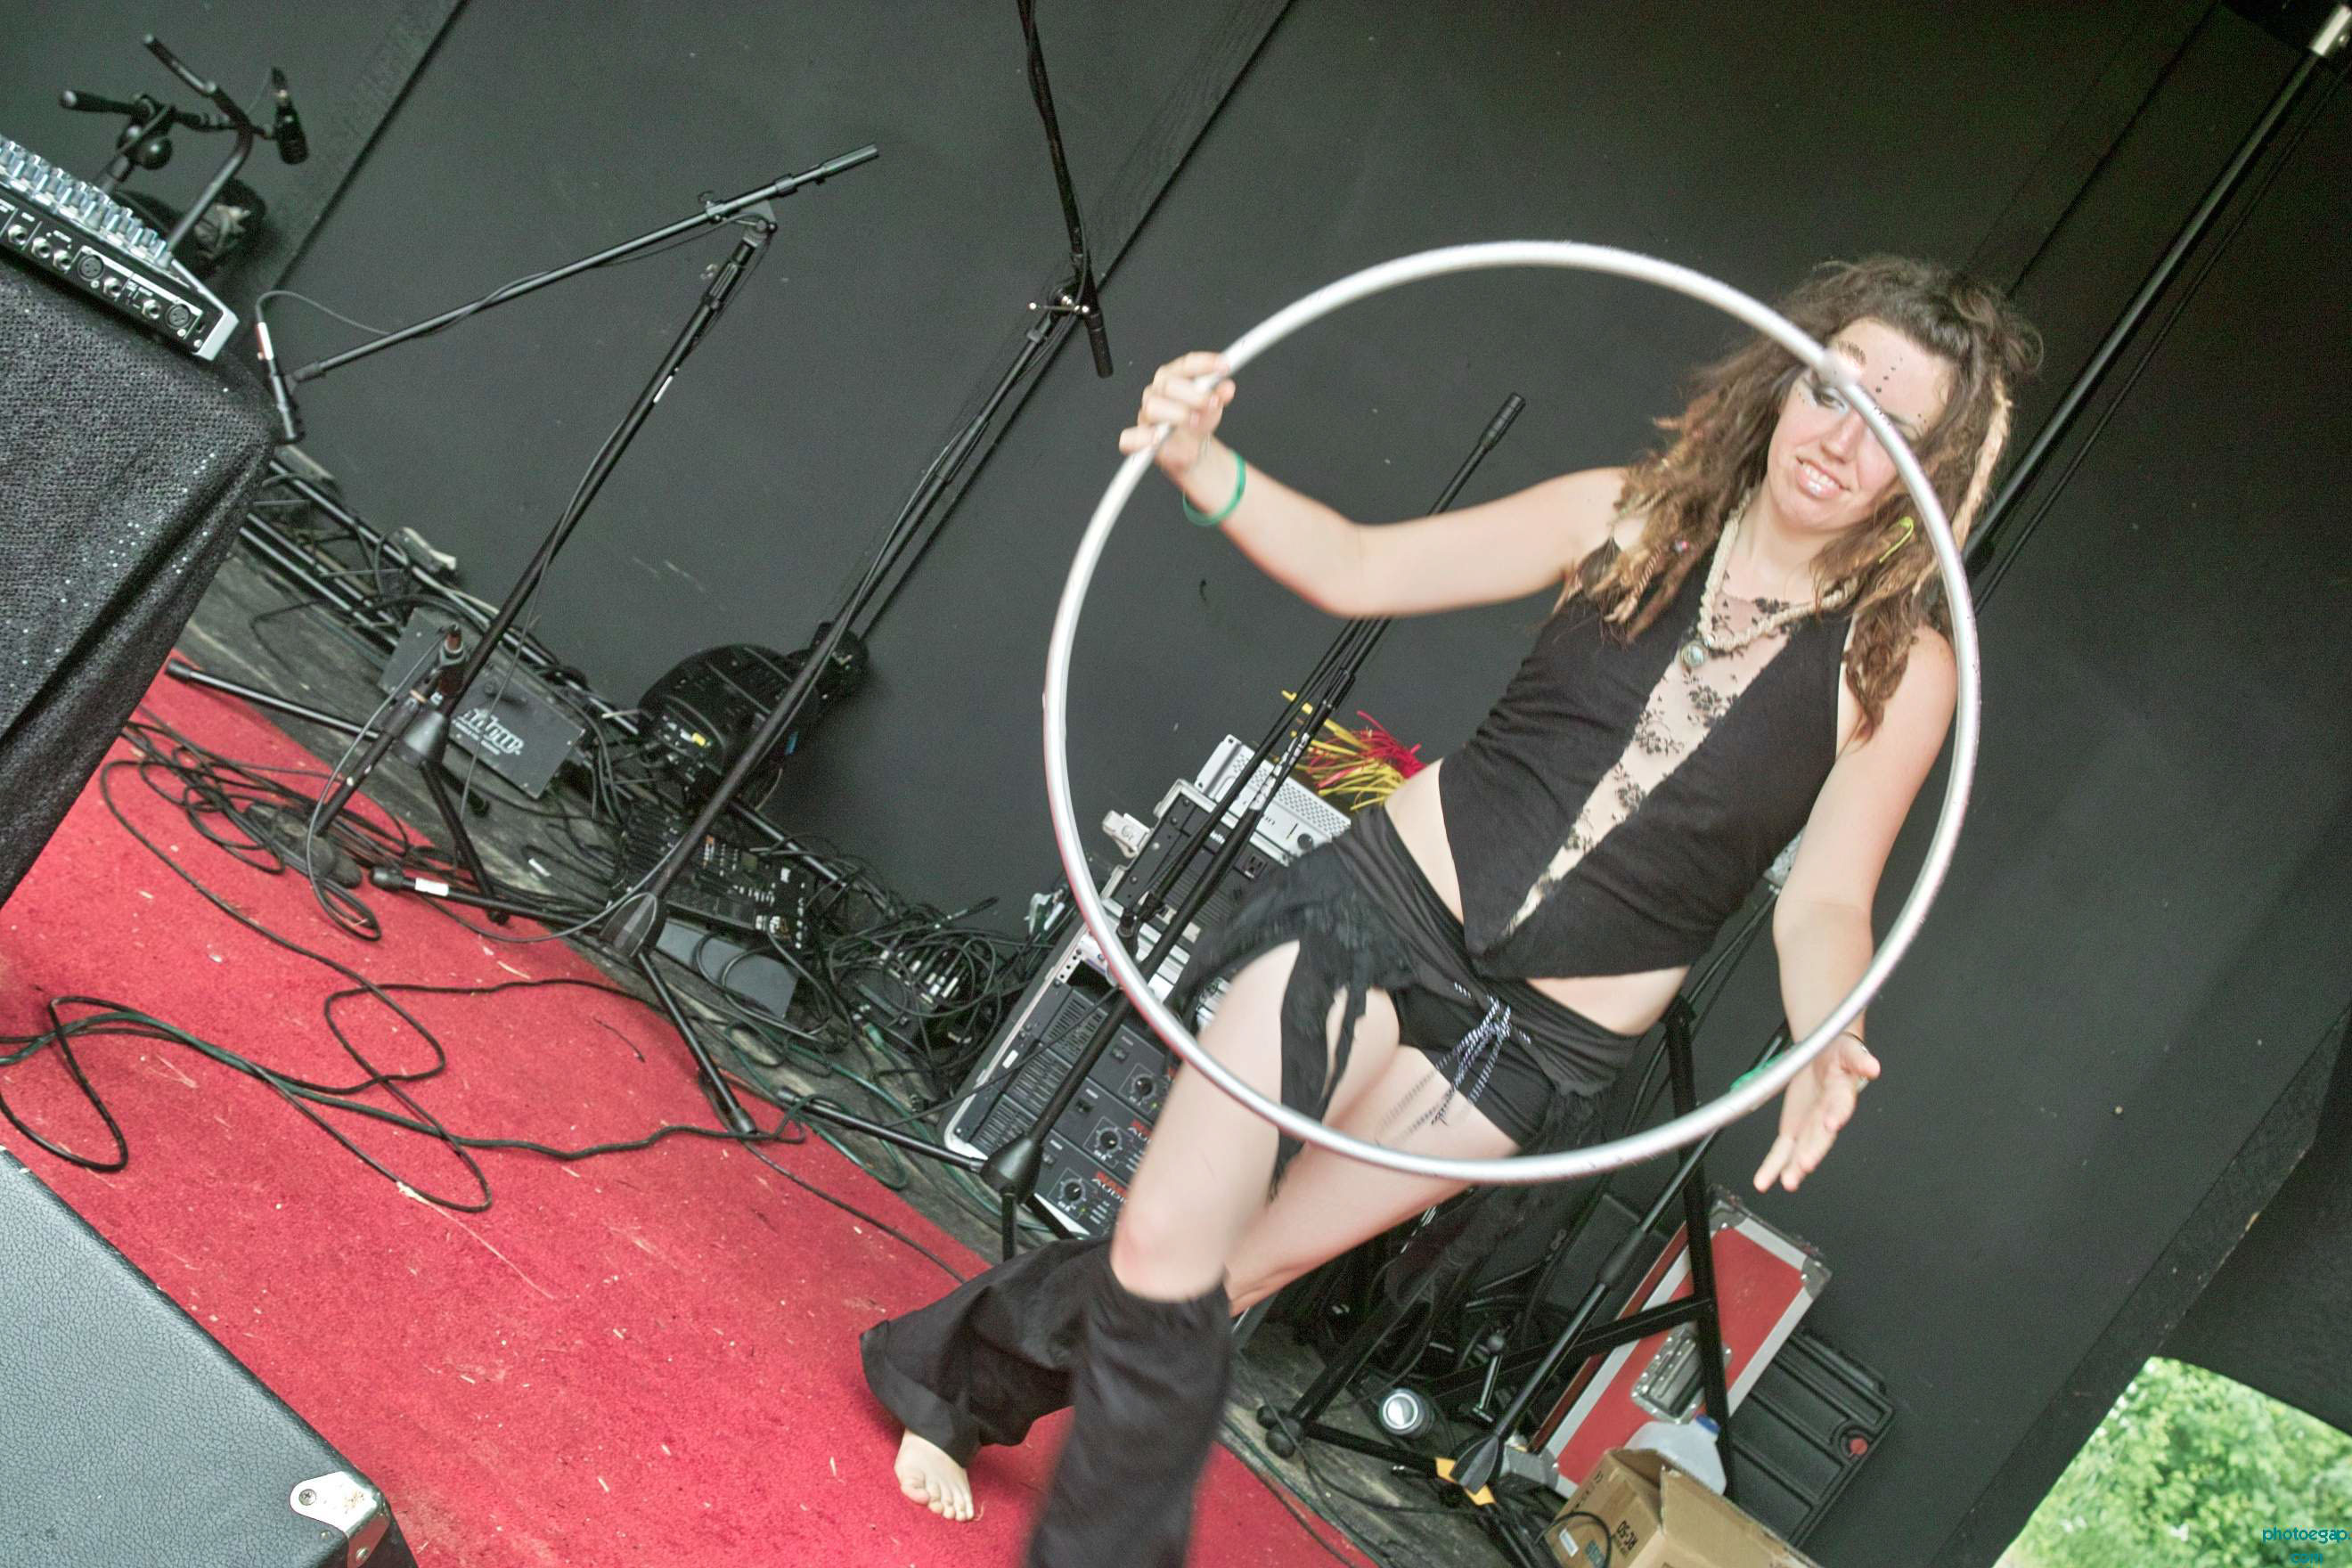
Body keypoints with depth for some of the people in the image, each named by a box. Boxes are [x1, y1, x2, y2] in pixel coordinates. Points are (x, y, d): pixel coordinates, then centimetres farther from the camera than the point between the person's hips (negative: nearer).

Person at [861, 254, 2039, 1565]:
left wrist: (1824, 1050, -28)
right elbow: (1358, 568, 0)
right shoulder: (1632, 517, -2)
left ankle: (963, 1379, 33)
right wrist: (1202, 467, -17)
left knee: (1237, 1270, 8)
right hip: (1387, 903, 0)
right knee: (1168, 1247, -5)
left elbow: (1825, 902, -7)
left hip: (1542, 1045, 0)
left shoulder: (1904, 669, -6)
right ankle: (954, 1379, 25)